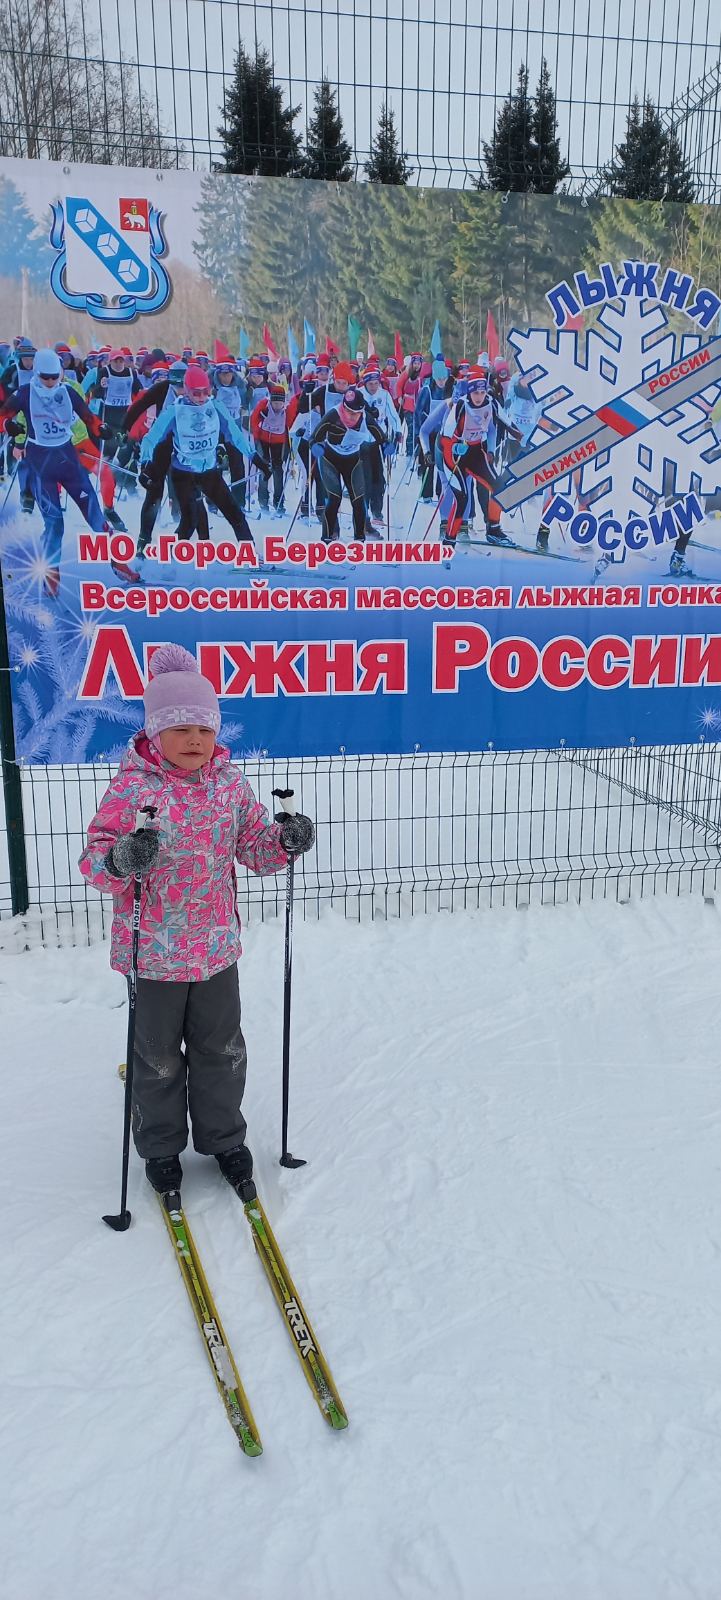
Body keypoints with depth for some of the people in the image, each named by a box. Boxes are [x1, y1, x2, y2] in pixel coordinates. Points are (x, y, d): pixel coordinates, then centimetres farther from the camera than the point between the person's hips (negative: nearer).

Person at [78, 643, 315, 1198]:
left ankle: (223, 1137, 39)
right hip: (154, 951, -3)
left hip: (217, 946, 3)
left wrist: (285, 839, -13)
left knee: (222, 1051, 17)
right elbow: (95, 858, -13)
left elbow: (254, 844, 7)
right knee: (158, 1056, 13)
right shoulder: (132, 787, -13)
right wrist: (121, 860, -35)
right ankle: (161, 1147, 36)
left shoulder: (231, 782, -1)